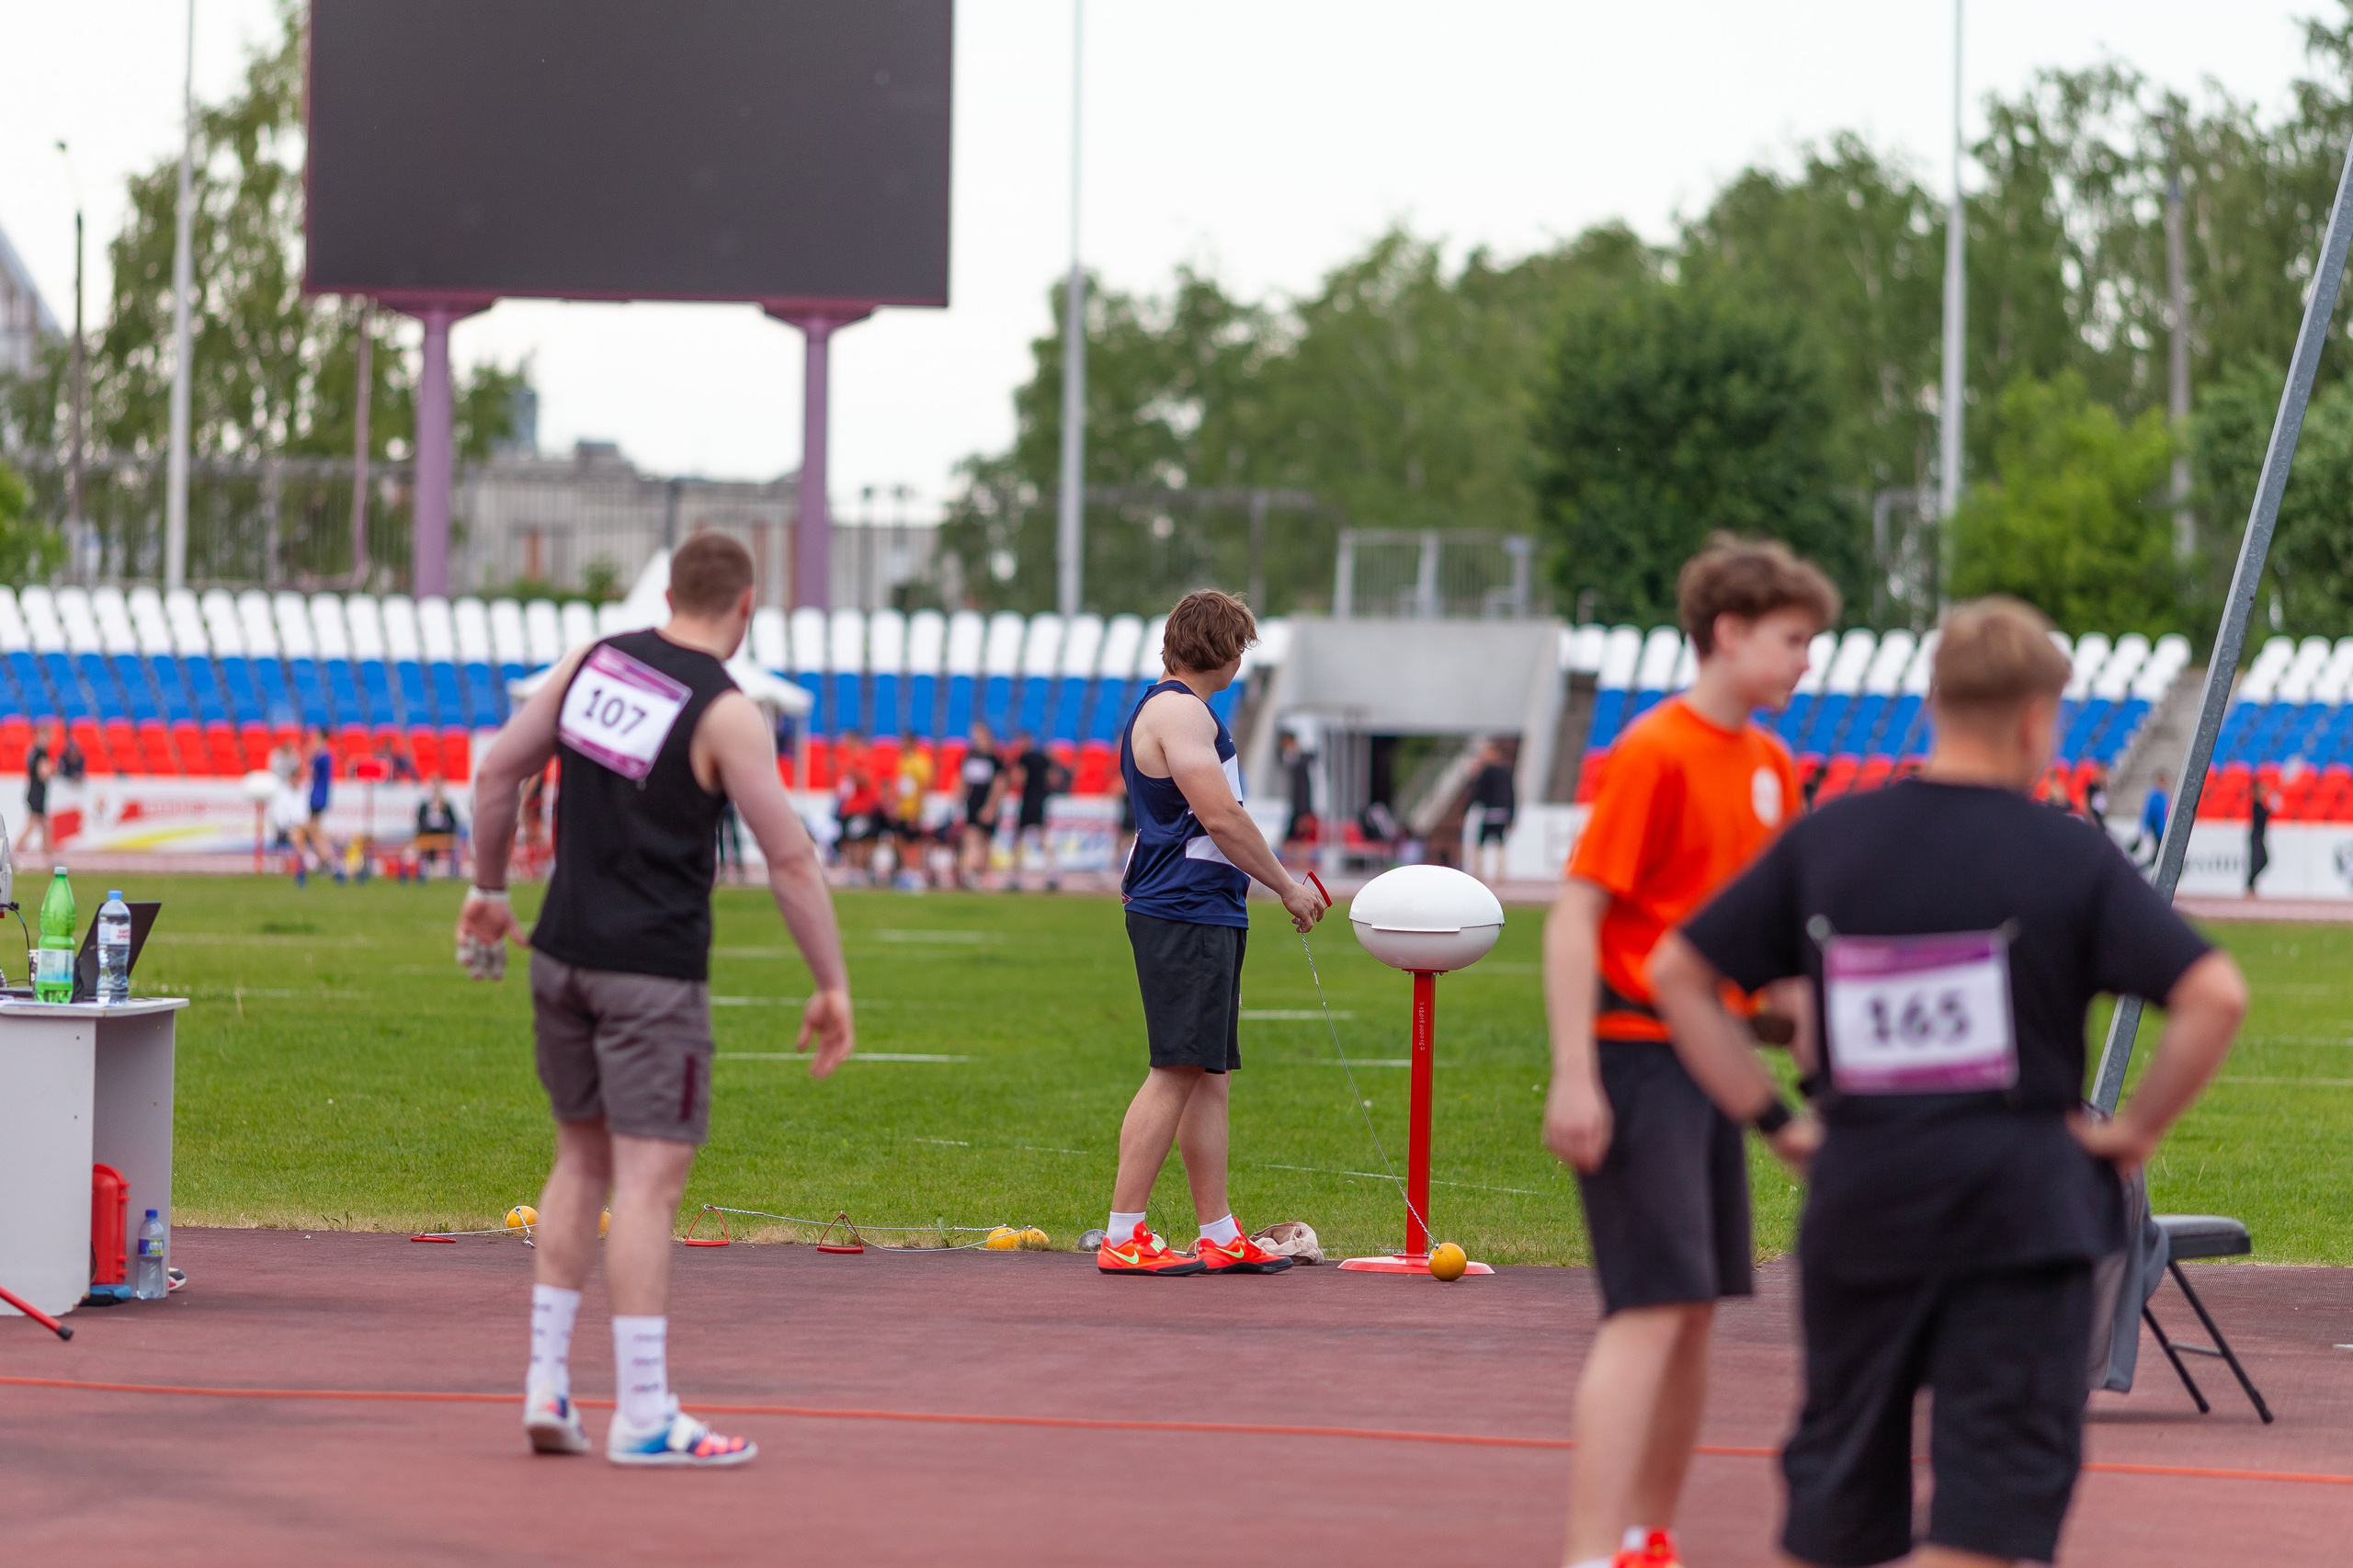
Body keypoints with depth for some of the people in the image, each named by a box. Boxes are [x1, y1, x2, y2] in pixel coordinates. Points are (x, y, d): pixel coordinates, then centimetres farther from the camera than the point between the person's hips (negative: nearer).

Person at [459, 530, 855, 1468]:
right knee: (650, 1176, -6)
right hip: (652, 968, -6)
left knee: (582, 1160, 17)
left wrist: (488, 889, 23)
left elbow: (498, 771, 11)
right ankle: (642, 1415, -7)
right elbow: (790, 857, -11)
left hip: (563, 953, 6)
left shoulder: (593, 662, 6)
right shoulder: (724, 714, -10)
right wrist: (832, 986, -5)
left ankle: (547, 1388, 16)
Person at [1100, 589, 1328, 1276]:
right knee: (1174, 1073, -11)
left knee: (1210, 1074, 11)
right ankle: (1122, 1237, -10)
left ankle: (1218, 1235, 14)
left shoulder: (1171, 708, 22)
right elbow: (1221, 816, -18)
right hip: (1186, 916, -11)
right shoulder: (1178, 711, -12)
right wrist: (1287, 886, -9)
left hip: (1206, 915, 11)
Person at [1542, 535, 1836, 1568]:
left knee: (1694, 1314, 12)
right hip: (1637, 1057, -8)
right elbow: (1575, 917, -16)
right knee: (1652, 1309, -15)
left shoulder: (1769, 766, 12)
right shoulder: (1654, 755, -13)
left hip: (1709, 1059, 8)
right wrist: (1574, 1081, -21)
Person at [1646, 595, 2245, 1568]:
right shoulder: (2069, 855, -5)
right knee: (1995, 1489, -2)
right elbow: (2213, 994, -14)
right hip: (2025, 1211, -4)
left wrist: (1770, 1117, 8)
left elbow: (1675, 974, 8)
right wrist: (2135, 1131, -3)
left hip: (1858, 1205, 4)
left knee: (1837, 1487, 16)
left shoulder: (1825, 839, 6)